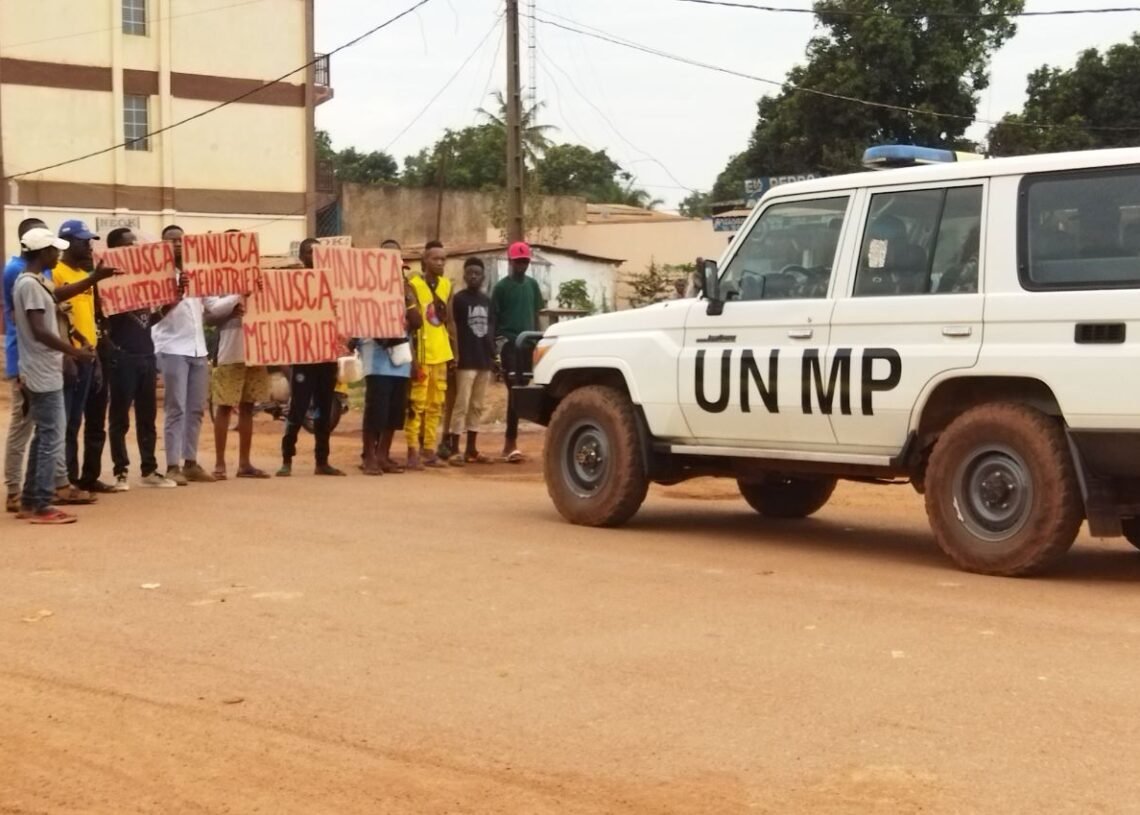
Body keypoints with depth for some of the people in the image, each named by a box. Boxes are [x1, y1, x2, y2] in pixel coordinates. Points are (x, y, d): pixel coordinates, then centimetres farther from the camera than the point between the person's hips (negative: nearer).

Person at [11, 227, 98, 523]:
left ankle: (30, 501, 17)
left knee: (43, 437, 13)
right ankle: (41, 505, -5)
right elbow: (39, 331, -22)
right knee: (52, 438, -7)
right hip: (43, 374, -10)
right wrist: (74, 352, -17)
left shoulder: (31, 282, 14)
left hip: (42, 372, 10)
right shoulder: (31, 284, -16)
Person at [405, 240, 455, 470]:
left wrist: (454, 352, 12)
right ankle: (413, 452, -4)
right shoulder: (413, 285, -7)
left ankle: (429, 449, 15)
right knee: (417, 404, -5)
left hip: (440, 354, 7)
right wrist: (412, 355, -16)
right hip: (421, 354, -6)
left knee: (436, 404, 9)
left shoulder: (446, 285, 13)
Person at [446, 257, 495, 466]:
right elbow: (452, 327, -7)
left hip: (484, 361, 6)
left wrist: (492, 354, 11)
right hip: (466, 361, -6)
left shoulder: (487, 301, 14)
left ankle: (471, 449, 14)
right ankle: (455, 450, -6)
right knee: (462, 405, -8)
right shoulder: (459, 299, -4)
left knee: (477, 406, 9)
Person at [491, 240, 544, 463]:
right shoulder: (501, 286, -2)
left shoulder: (532, 284, 12)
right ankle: (511, 441, -14)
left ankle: (510, 442, 15)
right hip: (509, 341, -5)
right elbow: (494, 318, -1)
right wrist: (495, 344, -6)